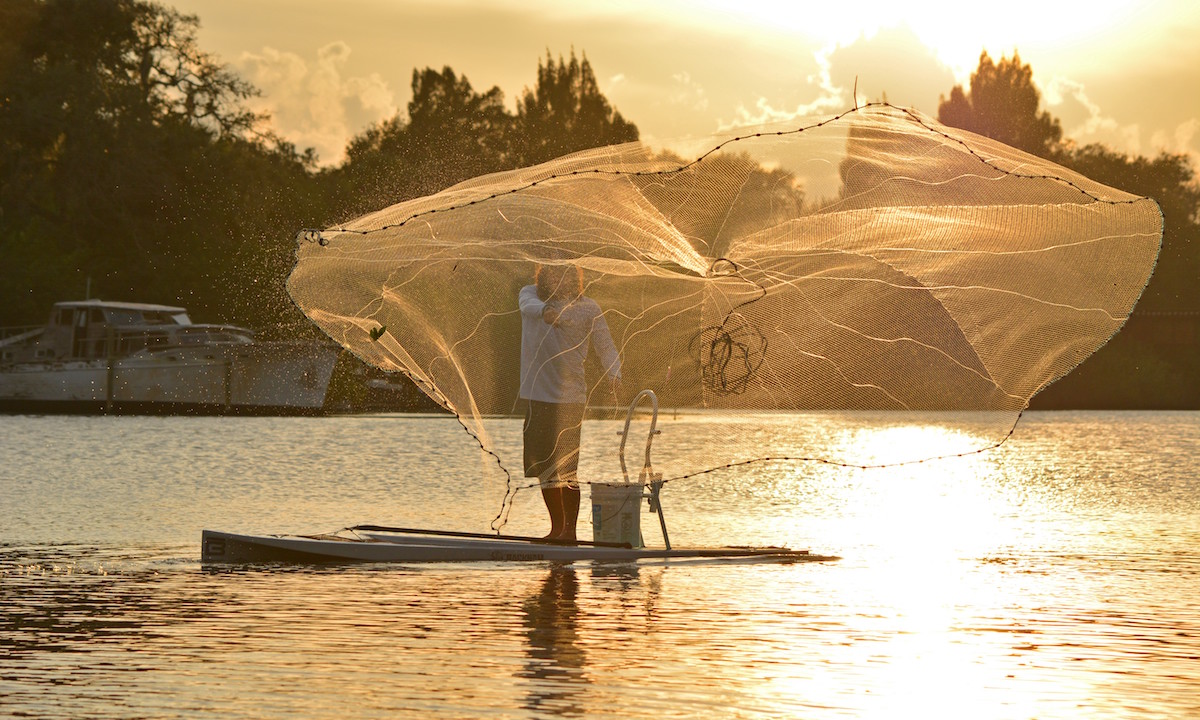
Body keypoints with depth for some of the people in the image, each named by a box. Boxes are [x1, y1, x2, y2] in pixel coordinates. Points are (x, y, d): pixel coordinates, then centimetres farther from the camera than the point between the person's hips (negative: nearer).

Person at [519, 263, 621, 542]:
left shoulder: (588, 308, 0)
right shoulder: (530, 295, 5)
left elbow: (606, 349, 0)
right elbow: (530, 305, -20)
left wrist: (614, 376, -21)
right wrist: (544, 310, -44)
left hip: (569, 396, -4)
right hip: (536, 395, 4)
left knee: (566, 468, -8)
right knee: (544, 468, 11)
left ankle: (570, 530, -2)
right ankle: (557, 528, 23)